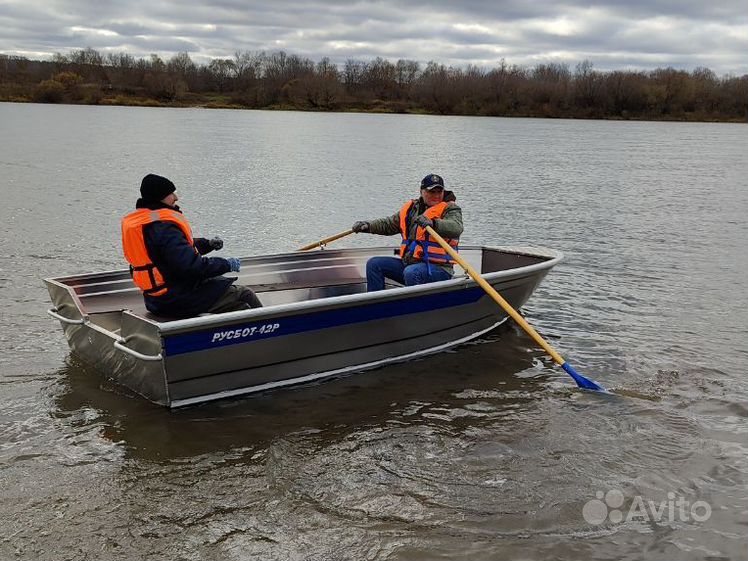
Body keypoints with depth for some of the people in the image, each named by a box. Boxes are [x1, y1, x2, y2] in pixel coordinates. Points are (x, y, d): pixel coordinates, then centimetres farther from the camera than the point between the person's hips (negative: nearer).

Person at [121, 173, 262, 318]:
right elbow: (191, 266, -29)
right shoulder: (164, 227, -24)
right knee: (244, 294, 0)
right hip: (179, 301, -10)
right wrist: (227, 264, -17)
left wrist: (208, 244, 7)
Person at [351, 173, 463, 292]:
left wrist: (432, 223, -44)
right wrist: (367, 225, 7)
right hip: (408, 262, 7)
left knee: (411, 272, -36)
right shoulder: (411, 208, 14)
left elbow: (456, 228, -26)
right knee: (374, 264, 1)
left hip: (437, 268, -7)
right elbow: (389, 224, 23)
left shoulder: (450, 209, -4)